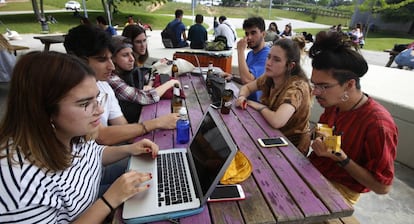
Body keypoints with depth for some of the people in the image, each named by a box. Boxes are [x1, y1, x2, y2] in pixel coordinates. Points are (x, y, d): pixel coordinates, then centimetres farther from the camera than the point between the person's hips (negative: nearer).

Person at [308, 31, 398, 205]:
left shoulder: (378, 125, -24)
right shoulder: (333, 103, -3)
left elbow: (382, 187, -16)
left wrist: (341, 158, -28)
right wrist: (318, 138, -5)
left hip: (337, 189, -6)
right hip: (311, 171, 7)